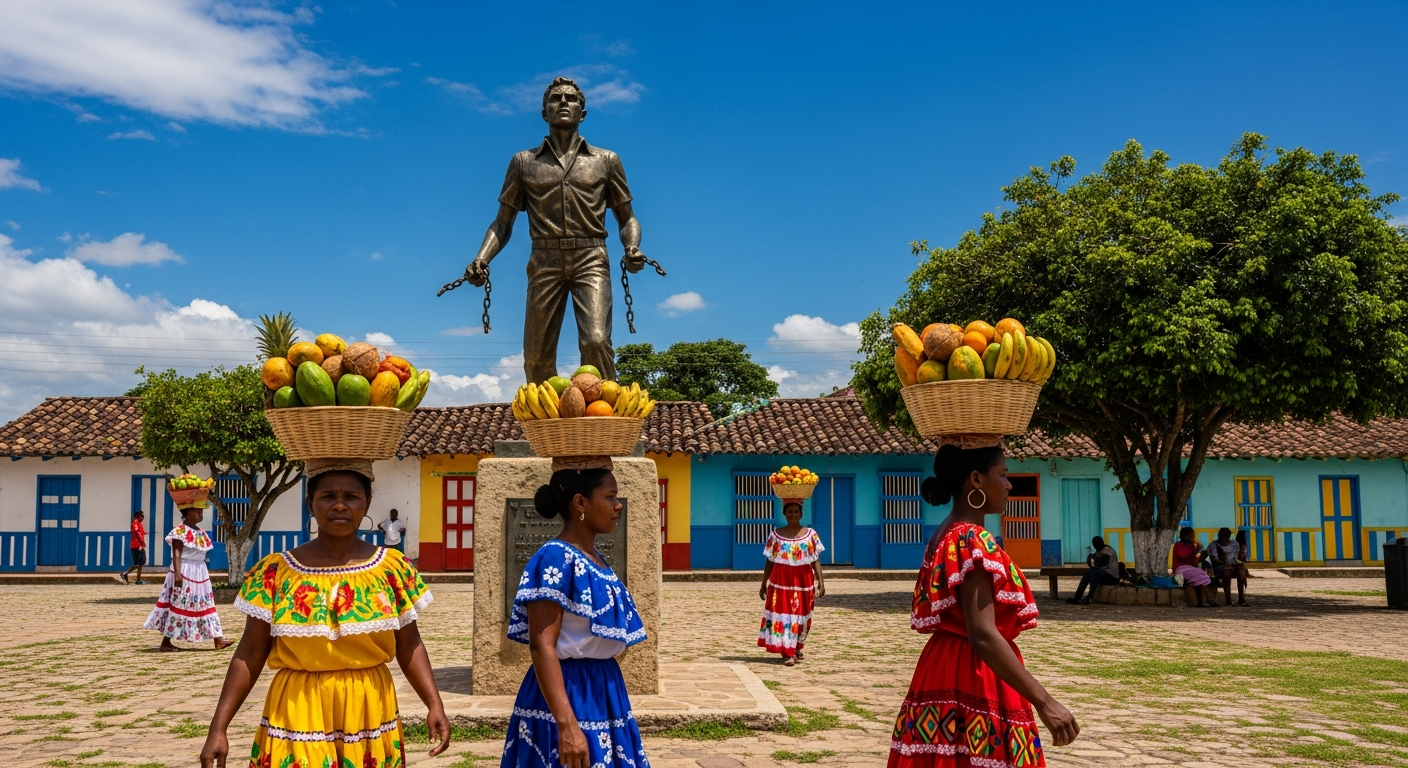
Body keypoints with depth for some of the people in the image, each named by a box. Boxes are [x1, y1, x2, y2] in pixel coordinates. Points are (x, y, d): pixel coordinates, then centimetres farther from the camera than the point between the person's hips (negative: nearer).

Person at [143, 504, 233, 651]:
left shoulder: (201, 532, 14)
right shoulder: (180, 531, -12)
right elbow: (177, 554, -19)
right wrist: (177, 574, -27)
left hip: (200, 573, 9)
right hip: (184, 573, -8)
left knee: (206, 606, 5)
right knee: (178, 606, -2)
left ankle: (218, 640, 3)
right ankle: (165, 643, 8)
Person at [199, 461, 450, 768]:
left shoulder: (393, 568, -1)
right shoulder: (275, 572, -4)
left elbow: (409, 647, 3)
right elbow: (250, 655, -2)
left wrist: (434, 704, -7)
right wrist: (218, 727, -6)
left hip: (370, 716, 2)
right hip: (299, 716, -1)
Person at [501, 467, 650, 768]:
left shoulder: (594, 558, 11)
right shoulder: (556, 557, -15)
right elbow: (542, 646, -22)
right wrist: (567, 725, -29)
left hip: (603, 691, 9)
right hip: (569, 694, -9)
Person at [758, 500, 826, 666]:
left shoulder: (810, 534, 3)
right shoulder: (776, 535, 3)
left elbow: (816, 560, 0)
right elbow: (769, 562, 6)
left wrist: (820, 581, -10)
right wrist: (763, 584, 5)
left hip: (804, 580, 1)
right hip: (781, 580, -1)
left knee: (801, 615, 10)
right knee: (783, 614, -7)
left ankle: (796, 648, 30)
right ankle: (788, 653, -5)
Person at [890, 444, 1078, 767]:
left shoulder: (948, 536, 12)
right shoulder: (972, 540, -18)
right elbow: (983, 635, -27)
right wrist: (1044, 701, -28)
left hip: (950, 674, 10)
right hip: (972, 680, -10)